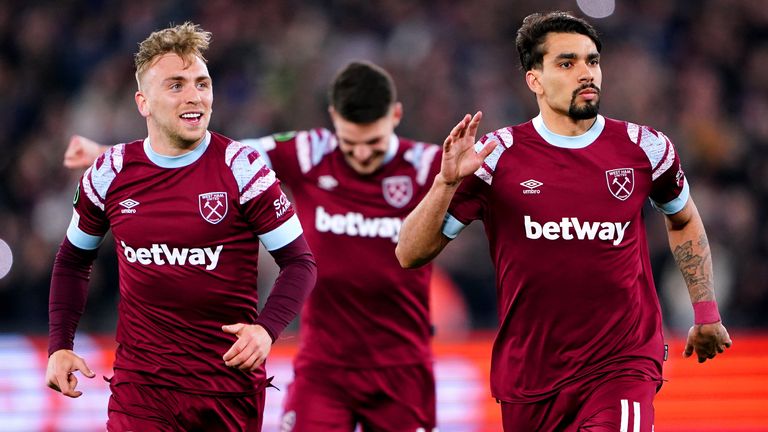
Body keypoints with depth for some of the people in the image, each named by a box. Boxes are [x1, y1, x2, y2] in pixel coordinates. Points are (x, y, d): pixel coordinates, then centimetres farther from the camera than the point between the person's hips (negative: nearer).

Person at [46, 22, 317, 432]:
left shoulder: (240, 167, -8)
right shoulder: (111, 173, 1)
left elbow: (299, 260, -4)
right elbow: (73, 260, 16)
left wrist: (267, 329, -21)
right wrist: (60, 346, 6)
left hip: (231, 380, -1)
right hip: (140, 383, 1)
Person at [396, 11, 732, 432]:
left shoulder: (644, 148, 1)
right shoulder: (497, 156, -4)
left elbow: (683, 220, 23)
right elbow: (410, 254, -4)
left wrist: (706, 314, 23)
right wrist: (447, 183, -19)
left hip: (623, 365, -1)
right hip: (528, 377, 1)